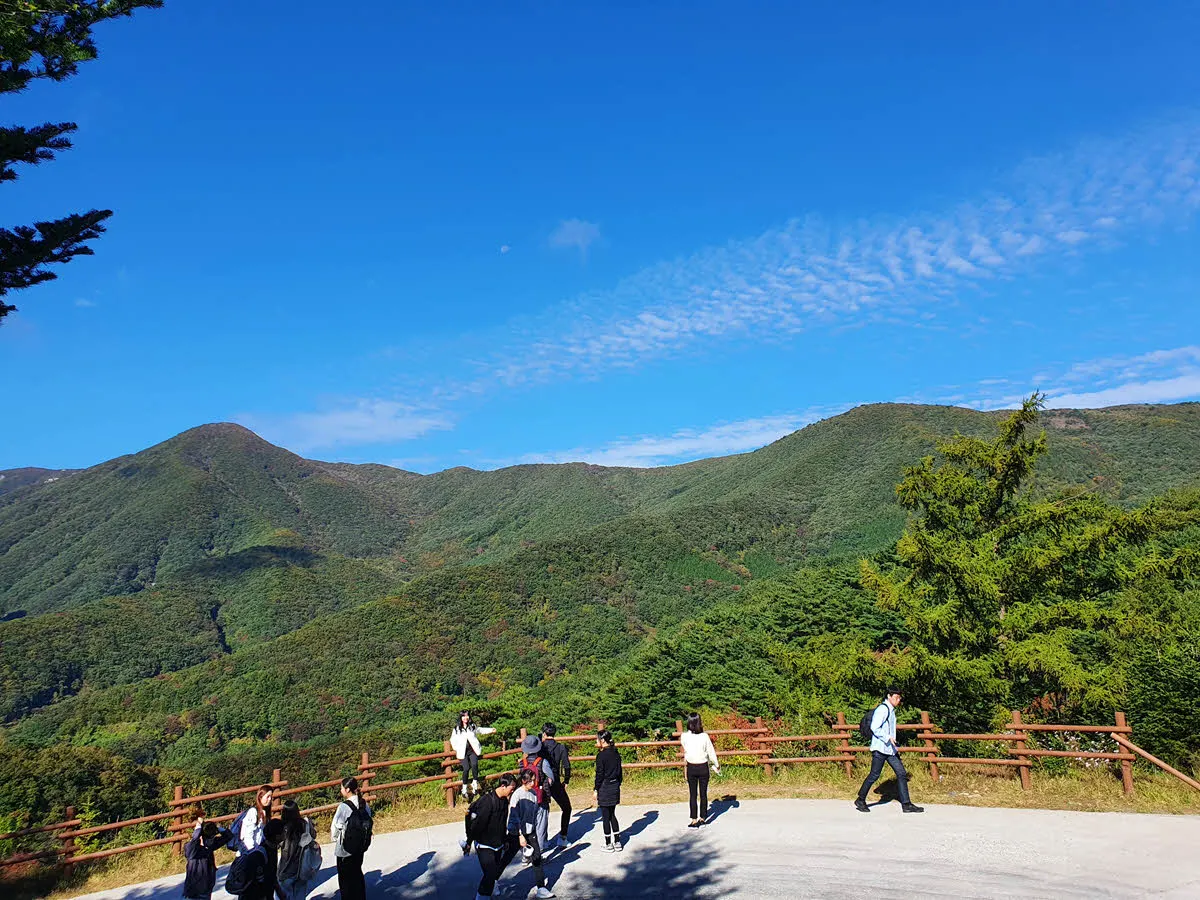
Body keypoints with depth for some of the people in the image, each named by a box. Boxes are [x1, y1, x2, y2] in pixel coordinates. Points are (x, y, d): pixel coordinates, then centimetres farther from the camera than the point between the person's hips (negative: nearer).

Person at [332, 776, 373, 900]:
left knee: (345, 877, 12)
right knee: (357, 873, 23)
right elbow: (368, 821, 3)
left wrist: (334, 837, 7)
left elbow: (336, 827, -14)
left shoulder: (344, 806, -22)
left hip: (345, 848, -6)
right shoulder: (364, 804, -5)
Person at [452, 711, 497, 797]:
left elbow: (480, 730, 28)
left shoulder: (473, 726, 10)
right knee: (466, 768, -19)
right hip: (463, 752, -1)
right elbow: (453, 740, 15)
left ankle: (475, 784, -15)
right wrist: (457, 749, 6)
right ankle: (464, 788, -4)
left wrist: (491, 730, 22)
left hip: (473, 750, 1)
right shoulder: (457, 728, 4)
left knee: (474, 764, -26)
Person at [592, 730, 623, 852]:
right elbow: (619, 771, 11)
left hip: (604, 788, -7)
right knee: (612, 815, 17)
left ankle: (608, 844, 12)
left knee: (605, 816, 5)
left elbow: (599, 774, -14)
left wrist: (596, 790, -6)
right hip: (615, 787, 7)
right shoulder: (616, 754, 5)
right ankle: (617, 842, 18)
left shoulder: (601, 756, -15)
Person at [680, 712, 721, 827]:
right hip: (703, 767, 0)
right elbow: (711, 752, -4)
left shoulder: (684, 736, -12)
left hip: (691, 767, 0)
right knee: (703, 794, 12)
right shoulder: (704, 736, -14)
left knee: (692, 794, 7)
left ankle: (694, 820, 6)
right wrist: (717, 764, 11)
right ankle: (702, 818, 19)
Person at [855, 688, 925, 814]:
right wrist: (887, 738, -23)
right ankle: (860, 800, 10)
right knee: (874, 775, -3)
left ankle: (906, 804, 7)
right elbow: (874, 728, -21)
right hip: (880, 749, -9)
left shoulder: (891, 710, 16)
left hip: (890, 749, 9)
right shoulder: (882, 709, -14)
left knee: (901, 773, 3)